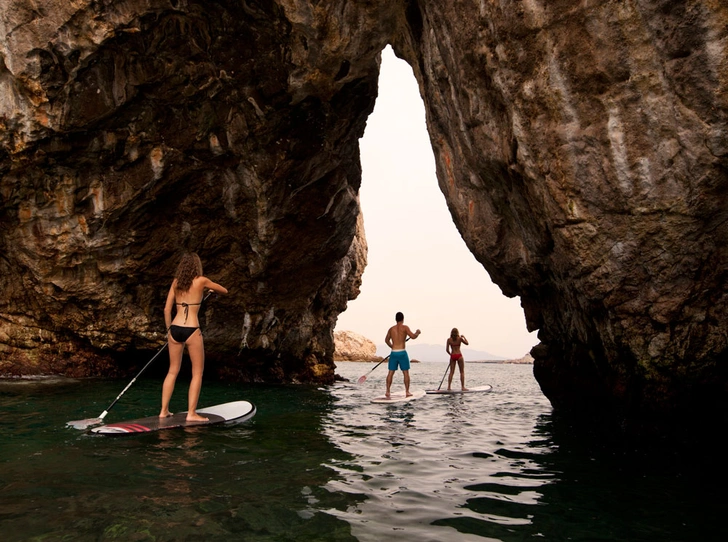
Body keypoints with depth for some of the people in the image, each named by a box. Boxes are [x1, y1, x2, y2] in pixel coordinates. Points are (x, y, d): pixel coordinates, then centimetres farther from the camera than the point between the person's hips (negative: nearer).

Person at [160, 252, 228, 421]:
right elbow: (224, 290, 11)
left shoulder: (176, 282, 8)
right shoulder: (201, 281, -3)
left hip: (175, 329, 5)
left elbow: (167, 309, 9)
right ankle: (191, 413, 3)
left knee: (173, 371, 16)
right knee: (197, 372, 5)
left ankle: (164, 410, 20)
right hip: (192, 330, -5)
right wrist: (208, 288, 31)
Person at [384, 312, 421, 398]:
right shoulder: (405, 327, -5)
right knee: (406, 373, 6)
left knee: (391, 372, 7)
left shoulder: (391, 329, 10)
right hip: (402, 353, -4)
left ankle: (387, 391, 4)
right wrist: (417, 333, 6)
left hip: (393, 353, 4)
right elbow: (413, 336, -15)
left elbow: (386, 340, 23)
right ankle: (407, 392, 8)